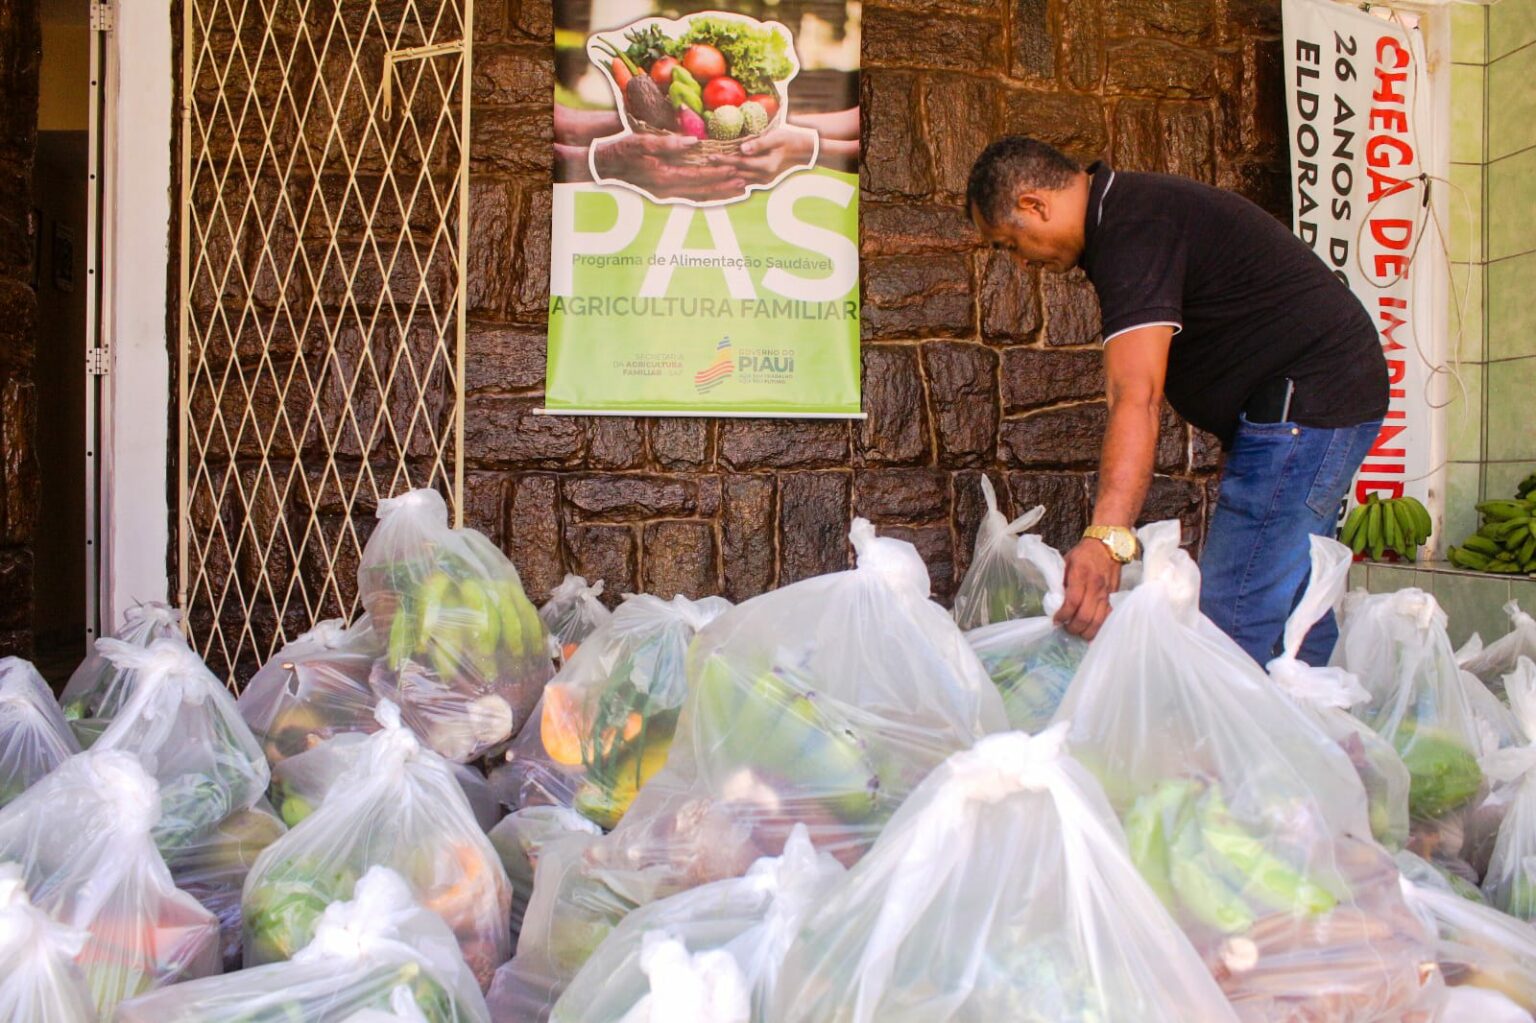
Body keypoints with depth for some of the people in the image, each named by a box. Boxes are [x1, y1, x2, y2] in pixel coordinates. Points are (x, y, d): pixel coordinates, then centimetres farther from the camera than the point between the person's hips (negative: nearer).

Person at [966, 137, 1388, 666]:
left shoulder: (1132, 230, -20)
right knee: (1291, 603, 16)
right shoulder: (1131, 205, 13)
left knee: (1233, 623, -14)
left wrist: (1108, 536, -44)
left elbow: (1137, 397, -34)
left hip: (1303, 400, -11)